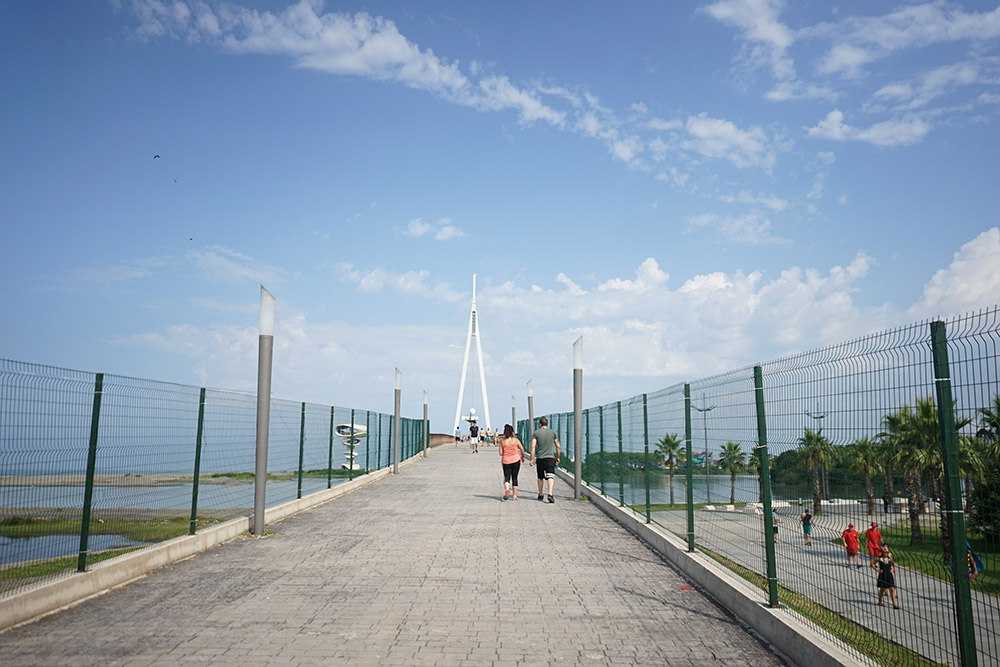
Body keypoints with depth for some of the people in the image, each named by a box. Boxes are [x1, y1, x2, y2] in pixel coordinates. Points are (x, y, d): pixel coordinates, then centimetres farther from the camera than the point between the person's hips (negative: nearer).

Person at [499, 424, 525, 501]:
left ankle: (507, 489, -25)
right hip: (516, 460, 0)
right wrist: (522, 457, 22)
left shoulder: (502, 441, -2)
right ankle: (514, 495, 10)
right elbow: (522, 450, 4)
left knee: (507, 477, 5)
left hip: (506, 461, 0)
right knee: (514, 477, 9)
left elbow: (500, 453, -1)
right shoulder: (516, 440, -3)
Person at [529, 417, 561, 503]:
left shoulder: (535, 433, 2)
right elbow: (557, 446, 6)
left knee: (540, 477, 16)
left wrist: (532, 459, -5)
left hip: (540, 458, 1)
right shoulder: (553, 432, 6)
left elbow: (533, 446, -7)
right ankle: (550, 494, -26)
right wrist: (557, 457, 17)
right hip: (550, 457, -1)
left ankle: (540, 495, 27)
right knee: (550, 477, -7)